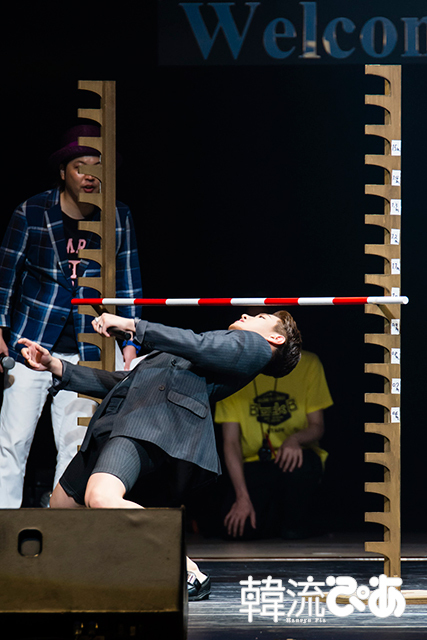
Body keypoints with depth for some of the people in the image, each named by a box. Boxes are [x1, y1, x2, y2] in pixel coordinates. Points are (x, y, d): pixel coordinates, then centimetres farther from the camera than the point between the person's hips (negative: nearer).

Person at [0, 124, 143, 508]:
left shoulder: (119, 218, 2)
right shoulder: (31, 214, -5)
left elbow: (127, 283, 8)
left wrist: (129, 342, 4)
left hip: (84, 350, 3)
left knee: (74, 446, 2)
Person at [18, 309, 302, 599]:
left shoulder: (255, 346, 12)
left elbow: (200, 347, -7)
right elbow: (124, 382, 33)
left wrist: (131, 325, -8)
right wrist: (55, 366, 23)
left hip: (160, 423, -10)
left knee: (101, 498, -32)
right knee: (61, 504, 14)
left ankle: (189, 573, -24)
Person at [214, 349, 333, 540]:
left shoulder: (307, 364, -2)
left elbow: (317, 426, -2)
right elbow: (231, 442, -7)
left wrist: (295, 439, -27)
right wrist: (242, 497, -19)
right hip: (252, 465, 0)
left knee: (301, 465, -37)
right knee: (239, 527, -26)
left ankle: (297, 524, -6)